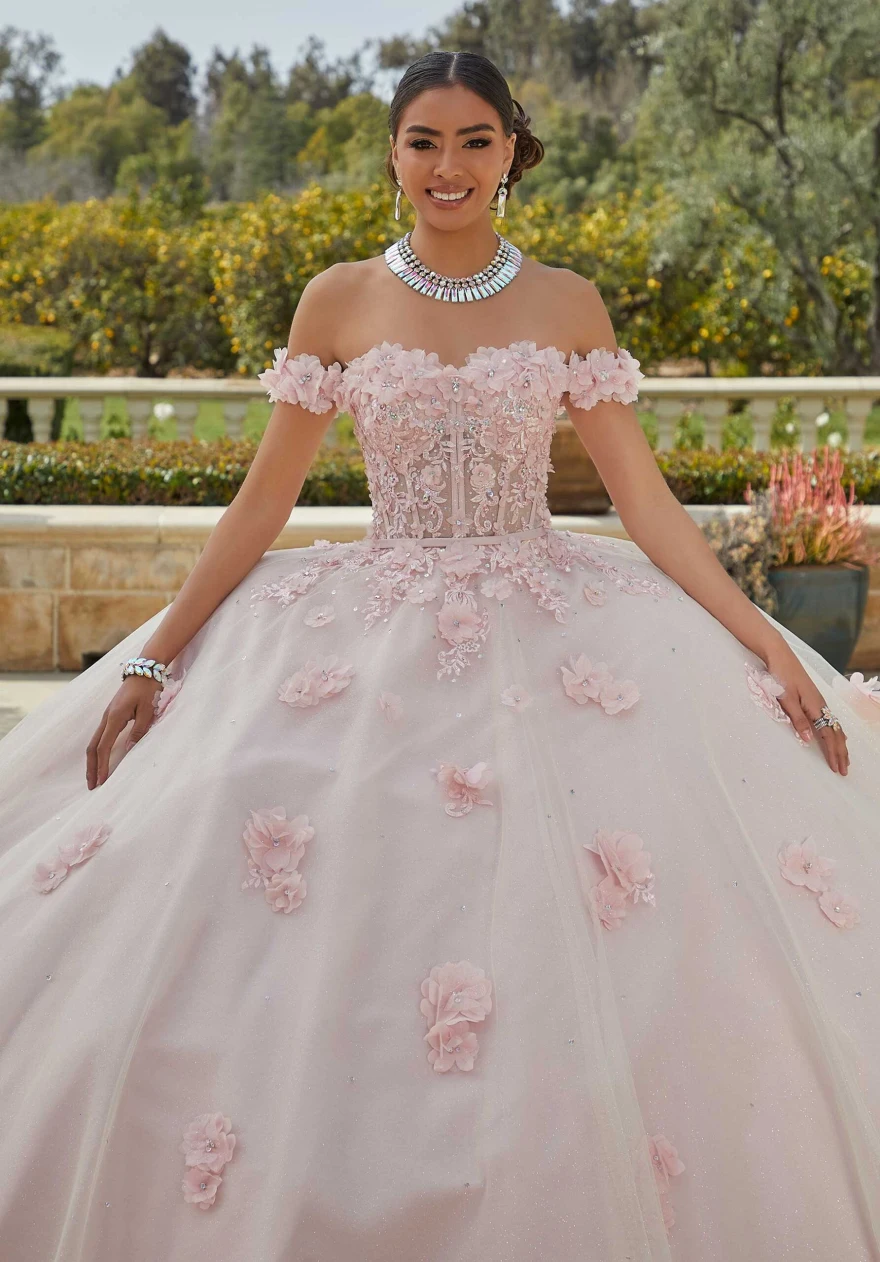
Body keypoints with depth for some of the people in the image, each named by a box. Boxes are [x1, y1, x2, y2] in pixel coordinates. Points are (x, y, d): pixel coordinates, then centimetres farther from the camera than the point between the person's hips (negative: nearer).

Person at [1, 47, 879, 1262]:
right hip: (369, 637, 0)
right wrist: (154, 656, -1)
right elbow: (263, 499, 5)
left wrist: (768, 646, -8)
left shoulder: (568, 303, 3)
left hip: (553, 633, 0)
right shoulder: (340, 300, 3)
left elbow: (646, 499, 1)